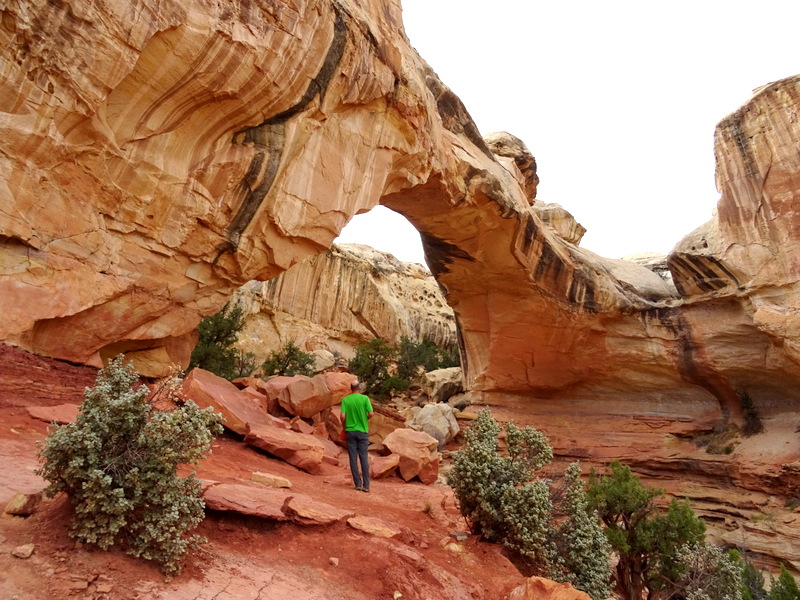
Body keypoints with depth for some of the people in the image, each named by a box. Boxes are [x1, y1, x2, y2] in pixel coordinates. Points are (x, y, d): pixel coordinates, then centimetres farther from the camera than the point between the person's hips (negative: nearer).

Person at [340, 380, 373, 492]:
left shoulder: (345, 400, -4)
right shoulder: (364, 398, -6)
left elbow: (342, 416, -10)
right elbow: (371, 413, -11)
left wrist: (344, 426, 8)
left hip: (350, 431, 0)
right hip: (362, 431, 0)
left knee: (353, 459, 8)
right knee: (364, 459, 6)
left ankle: (358, 484, 11)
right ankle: (366, 485, 6)